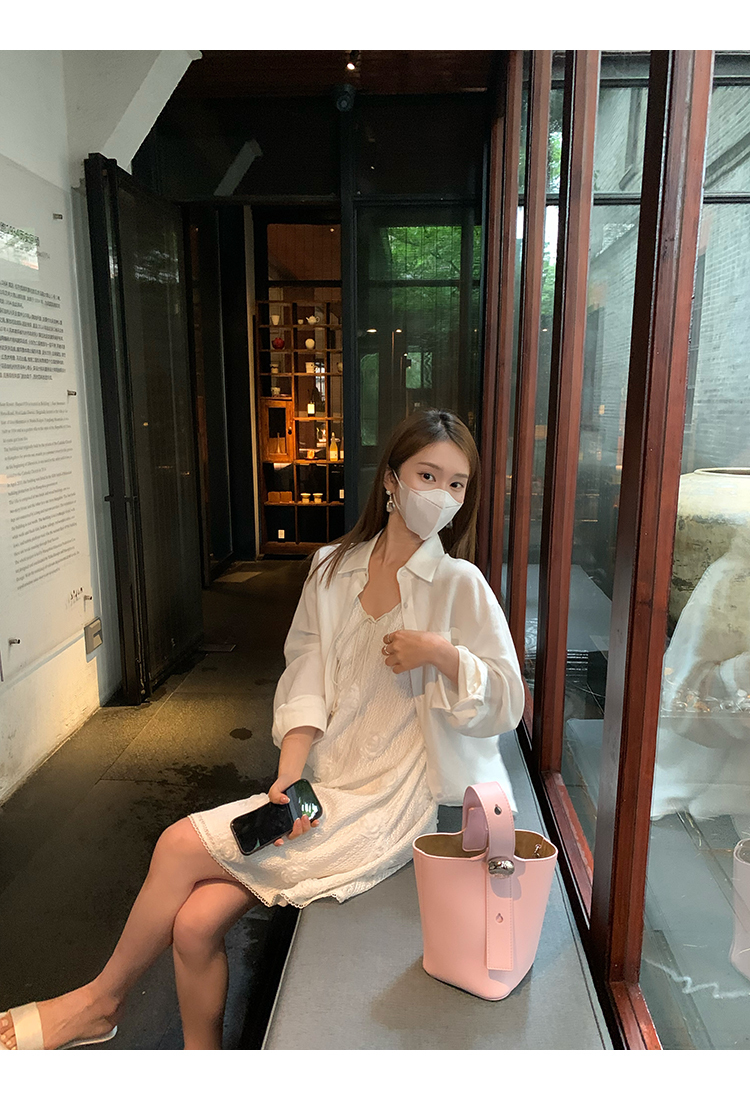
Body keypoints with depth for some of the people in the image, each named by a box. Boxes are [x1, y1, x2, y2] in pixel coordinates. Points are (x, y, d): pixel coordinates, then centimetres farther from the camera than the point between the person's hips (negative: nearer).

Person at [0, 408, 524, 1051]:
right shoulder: (334, 567, 6)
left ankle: (101, 1001, 17)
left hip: (388, 804, -4)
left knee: (181, 846, -11)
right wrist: (289, 780, -11)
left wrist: (440, 652, -21)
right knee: (196, 921, -13)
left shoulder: (461, 586, -7)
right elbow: (306, 685, 2)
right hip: (322, 789, 4)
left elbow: (505, 705, -3)